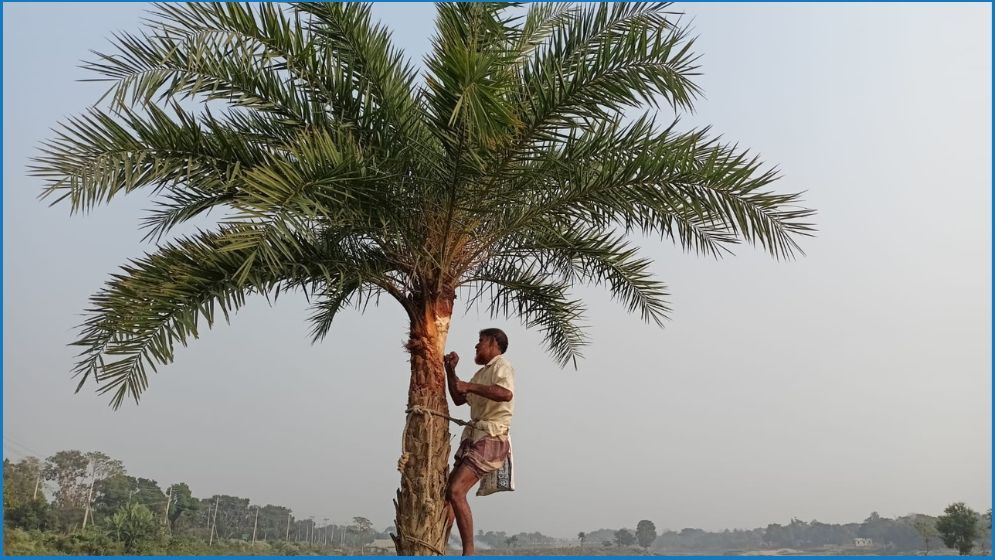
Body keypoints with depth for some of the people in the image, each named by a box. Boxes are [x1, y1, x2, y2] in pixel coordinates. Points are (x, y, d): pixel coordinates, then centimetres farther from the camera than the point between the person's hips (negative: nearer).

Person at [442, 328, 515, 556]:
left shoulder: (501, 365, -6)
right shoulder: (482, 372, 24)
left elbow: (506, 394, -28)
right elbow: (458, 399, 27)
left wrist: (469, 386, -22)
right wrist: (450, 370, 16)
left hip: (490, 440, -10)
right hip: (473, 437, 10)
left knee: (456, 491, -22)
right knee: (447, 493, 8)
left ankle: (469, 552, -17)